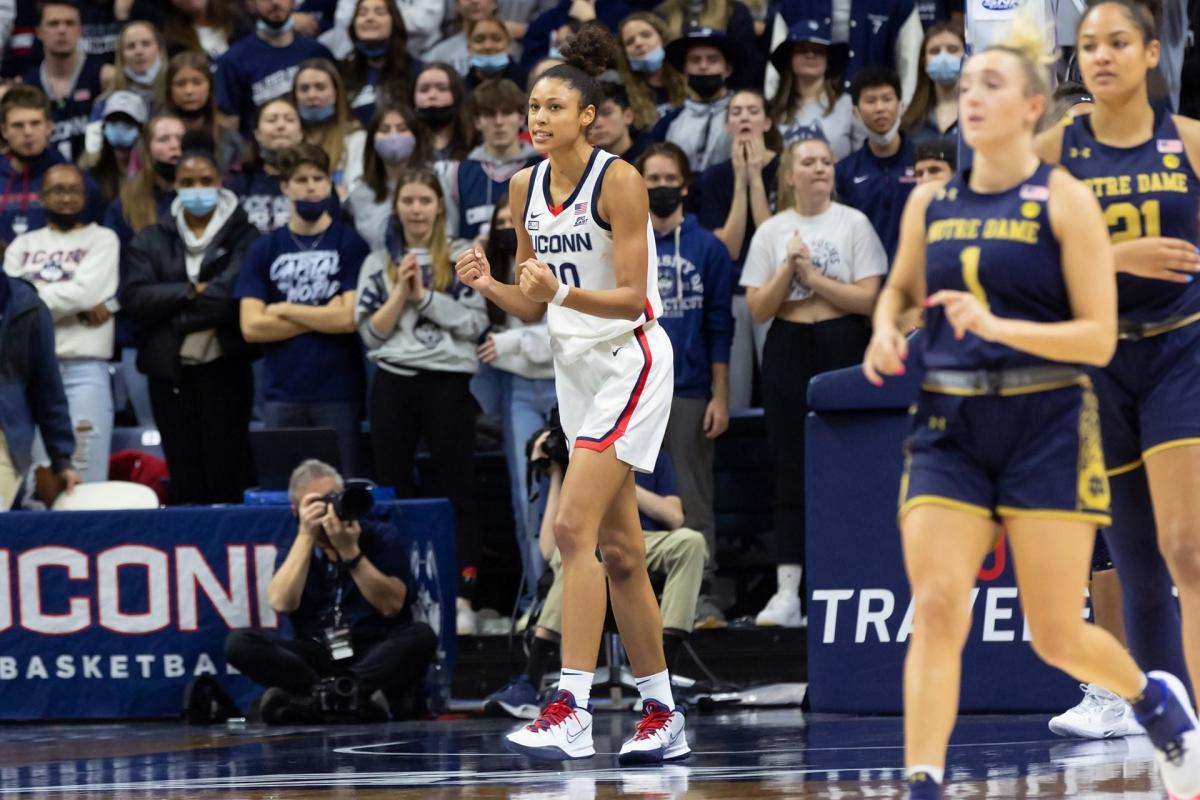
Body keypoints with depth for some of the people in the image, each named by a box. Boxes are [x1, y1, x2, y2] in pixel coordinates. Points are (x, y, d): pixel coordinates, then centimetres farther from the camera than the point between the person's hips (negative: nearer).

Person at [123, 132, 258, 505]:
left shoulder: (242, 237, 1)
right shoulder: (150, 240, 11)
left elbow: (234, 295, -13)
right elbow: (135, 298, -2)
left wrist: (172, 312, -8)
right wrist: (191, 291, -11)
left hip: (224, 366, -3)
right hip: (170, 370, 3)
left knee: (226, 471, -3)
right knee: (184, 472, 3)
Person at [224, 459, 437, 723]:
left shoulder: (381, 537, 6)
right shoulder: (296, 552, 12)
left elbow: (391, 605, -8)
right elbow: (282, 603, -8)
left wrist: (349, 551, -15)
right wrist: (306, 536, -9)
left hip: (376, 657, -1)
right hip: (317, 659, 2)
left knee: (420, 636, -32)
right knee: (239, 643, -21)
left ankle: (304, 698, -42)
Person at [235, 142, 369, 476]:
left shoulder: (350, 245, 2)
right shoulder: (264, 249, 8)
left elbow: (349, 318, -8)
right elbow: (251, 327, -1)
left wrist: (283, 311, -2)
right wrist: (323, 318, -5)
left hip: (337, 394, -2)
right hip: (282, 394, 2)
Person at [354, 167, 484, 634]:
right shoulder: (378, 264, 11)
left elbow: (475, 323, -5)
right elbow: (371, 332, 3)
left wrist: (424, 295, -9)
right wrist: (401, 292, -8)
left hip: (448, 381, -3)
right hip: (393, 382, 3)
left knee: (457, 489, -2)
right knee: (393, 490, 5)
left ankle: (461, 598, -1)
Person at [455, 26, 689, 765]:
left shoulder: (618, 181, -15)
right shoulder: (526, 188, 6)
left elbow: (631, 298, -18)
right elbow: (535, 307, 11)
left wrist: (562, 292, -33)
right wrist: (490, 286, -9)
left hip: (629, 362, -8)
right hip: (576, 366, 8)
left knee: (575, 529, -18)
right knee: (620, 551, 10)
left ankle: (571, 711, -21)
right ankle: (663, 717, 16)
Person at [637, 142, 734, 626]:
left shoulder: (708, 249, 4)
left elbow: (720, 327, 3)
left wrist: (720, 396, -2)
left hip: (690, 391, -1)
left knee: (695, 499, 1)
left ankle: (702, 595, 3)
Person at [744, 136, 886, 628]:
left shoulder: (852, 223, 1)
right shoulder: (771, 232, 7)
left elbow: (868, 298, -7)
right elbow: (758, 309, 2)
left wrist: (813, 277, -11)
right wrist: (789, 269, -10)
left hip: (844, 349, -2)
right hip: (789, 351, 2)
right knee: (791, 470, 1)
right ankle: (787, 591, 0)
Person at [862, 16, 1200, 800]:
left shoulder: (1063, 201, -6)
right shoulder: (930, 202, 8)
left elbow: (1099, 338, -9)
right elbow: (901, 287, 26)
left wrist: (997, 325, -22)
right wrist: (886, 331, 3)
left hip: (1046, 425, -3)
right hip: (948, 426, 4)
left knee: (1057, 636, 1)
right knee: (935, 609, -13)